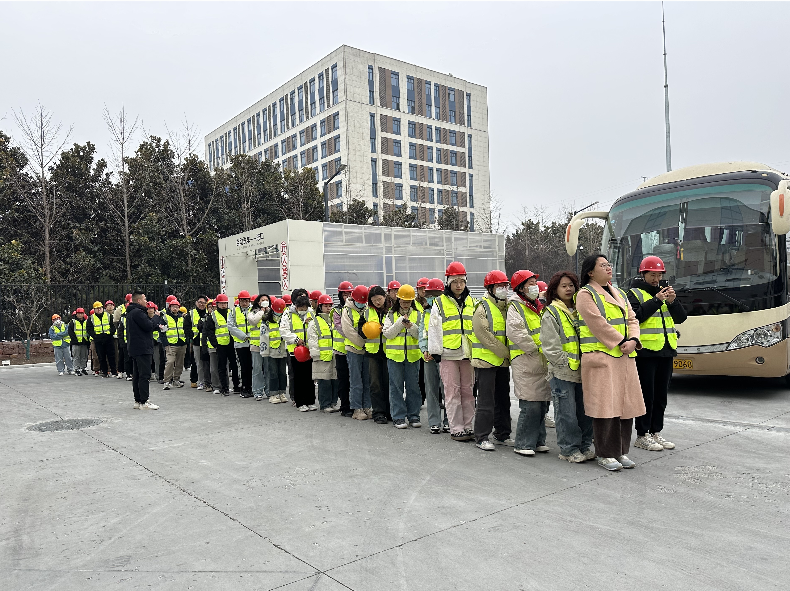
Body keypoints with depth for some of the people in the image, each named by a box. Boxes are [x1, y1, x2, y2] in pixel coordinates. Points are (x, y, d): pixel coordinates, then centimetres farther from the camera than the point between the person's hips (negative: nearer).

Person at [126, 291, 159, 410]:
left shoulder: (131, 312, 19)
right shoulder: (137, 312, -15)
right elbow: (149, 326, -20)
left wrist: (157, 326, 6)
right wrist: (156, 317, -4)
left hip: (135, 349, 11)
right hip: (142, 348, -11)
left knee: (137, 375, 13)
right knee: (145, 375, -9)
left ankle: (138, 400, 20)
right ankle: (144, 402, -8)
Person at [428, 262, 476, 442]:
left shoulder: (471, 302, 13)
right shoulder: (440, 303, 1)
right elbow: (434, 328, -1)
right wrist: (435, 351, -6)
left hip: (468, 353, 4)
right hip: (448, 354, -4)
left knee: (468, 391, 8)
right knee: (452, 392, -2)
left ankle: (468, 426, 16)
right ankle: (456, 428, 4)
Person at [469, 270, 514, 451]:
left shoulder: (507, 307, 13)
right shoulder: (482, 309, -11)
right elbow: (486, 338, -16)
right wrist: (507, 353, -15)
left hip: (503, 361, 8)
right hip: (486, 361, -8)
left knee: (503, 399, 14)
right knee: (486, 401, -5)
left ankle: (502, 435, 25)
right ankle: (482, 438, 4)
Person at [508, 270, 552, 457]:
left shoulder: (540, 307, 20)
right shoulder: (515, 306, -5)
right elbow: (515, 332, -17)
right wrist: (534, 348, -13)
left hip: (543, 362, 8)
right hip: (525, 361, -8)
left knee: (542, 404, 10)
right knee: (530, 406, -10)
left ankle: (538, 441, 21)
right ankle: (523, 444, -1)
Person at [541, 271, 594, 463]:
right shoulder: (551, 313, -5)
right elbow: (550, 347, -11)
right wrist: (568, 363, -13)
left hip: (582, 372, 6)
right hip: (562, 373, -6)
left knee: (586, 411, 11)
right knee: (567, 413, -2)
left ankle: (585, 446, 25)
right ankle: (569, 449, 10)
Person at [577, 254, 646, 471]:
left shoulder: (619, 294, 20)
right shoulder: (586, 294, -3)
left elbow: (632, 320, 14)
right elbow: (598, 323, -13)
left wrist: (633, 340, -5)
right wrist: (621, 342, -13)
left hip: (625, 357, 7)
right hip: (601, 357, -7)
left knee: (626, 404, 9)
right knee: (605, 406, -6)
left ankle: (621, 451, 20)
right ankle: (605, 455, 4)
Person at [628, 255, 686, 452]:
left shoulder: (664, 292, 17)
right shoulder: (634, 294, -3)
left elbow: (681, 318, 12)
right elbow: (635, 316, -19)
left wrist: (672, 301, -5)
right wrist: (656, 301, -19)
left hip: (666, 351, 7)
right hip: (645, 352, -7)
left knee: (661, 395, 12)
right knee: (646, 394, -3)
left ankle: (656, 432, 22)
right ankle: (642, 436, 5)